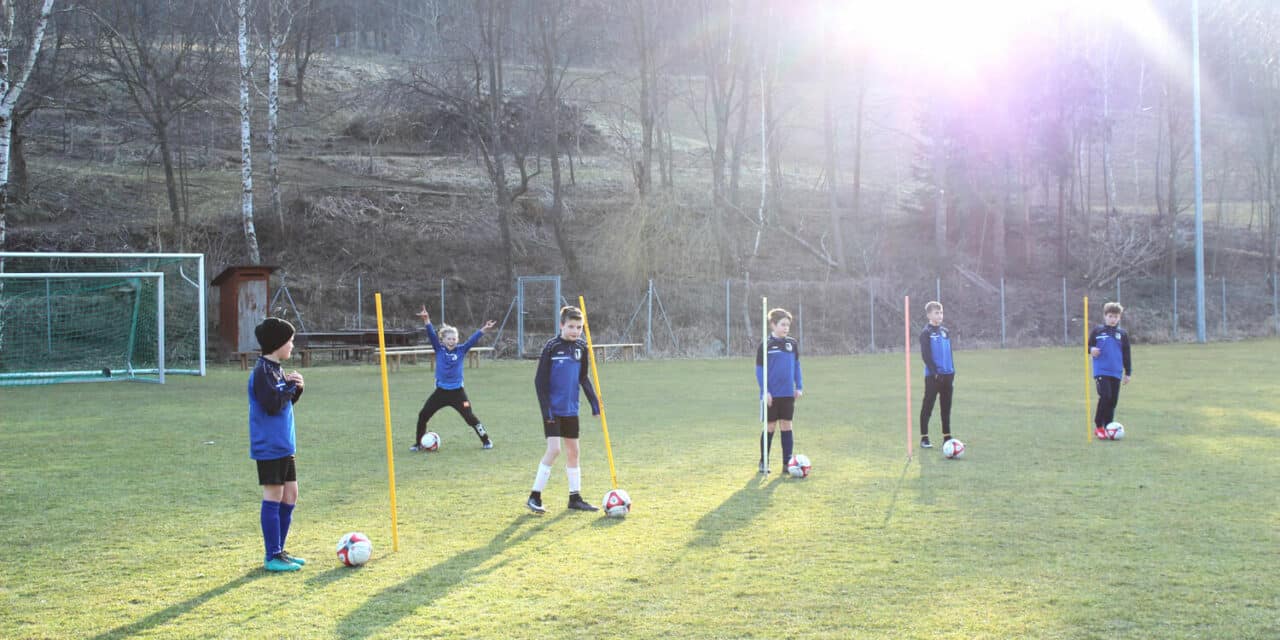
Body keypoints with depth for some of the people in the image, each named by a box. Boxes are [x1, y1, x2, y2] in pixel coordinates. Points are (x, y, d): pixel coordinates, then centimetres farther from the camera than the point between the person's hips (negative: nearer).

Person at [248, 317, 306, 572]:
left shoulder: (276, 369, 13)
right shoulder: (262, 371, -15)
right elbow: (272, 405, -24)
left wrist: (295, 389, 1)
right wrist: (289, 386, -12)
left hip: (284, 446, 9)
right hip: (269, 446, -9)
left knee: (290, 495, 12)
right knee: (273, 497, -4)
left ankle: (279, 551, 21)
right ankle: (273, 556, 2)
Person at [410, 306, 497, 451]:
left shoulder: (461, 350, -3)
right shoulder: (439, 349, -3)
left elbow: (473, 339, -13)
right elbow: (432, 335, -16)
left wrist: (484, 329, -27)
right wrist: (427, 320, -31)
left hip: (457, 392, -1)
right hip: (441, 391, 1)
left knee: (470, 417, -3)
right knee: (423, 416, 1)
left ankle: (486, 440, 13)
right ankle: (419, 443, 17)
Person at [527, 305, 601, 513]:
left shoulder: (581, 348, 5)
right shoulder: (552, 347, -11)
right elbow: (540, 380, -10)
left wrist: (594, 402, 8)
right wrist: (545, 408, -15)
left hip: (571, 410, 6)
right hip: (553, 410, -6)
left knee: (573, 451, 10)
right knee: (553, 449, -14)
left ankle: (575, 498, 20)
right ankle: (534, 497, -5)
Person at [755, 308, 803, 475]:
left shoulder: (793, 344, 6)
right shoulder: (765, 346, -6)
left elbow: (796, 365, 12)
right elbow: (760, 369, -5)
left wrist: (799, 387, 4)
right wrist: (765, 391, -12)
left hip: (788, 394, 3)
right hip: (772, 395, -3)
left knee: (786, 426, 5)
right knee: (771, 427, 3)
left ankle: (787, 463, 8)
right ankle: (763, 462, 15)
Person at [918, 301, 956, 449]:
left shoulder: (945, 332, 14)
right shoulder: (926, 333, -5)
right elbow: (925, 355, -10)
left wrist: (952, 373, 12)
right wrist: (935, 372, -15)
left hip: (947, 375, 6)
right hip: (932, 376, -6)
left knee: (946, 408, 9)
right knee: (927, 407, -2)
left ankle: (947, 437, 15)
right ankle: (924, 438, 1)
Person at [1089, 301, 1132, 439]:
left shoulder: (1122, 334, 9)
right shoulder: (1097, 331, 3)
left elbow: (1126, 355, 13)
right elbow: (1088, 345, 10)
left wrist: (1128, 373, 12)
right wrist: (1091, 350, -14)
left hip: (1116, 373, 3)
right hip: (1101, 371, -3)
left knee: (1113, 401, 6)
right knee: (1105, 396, -16)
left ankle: (1108, 427, 18)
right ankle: (1098, 426, -3)